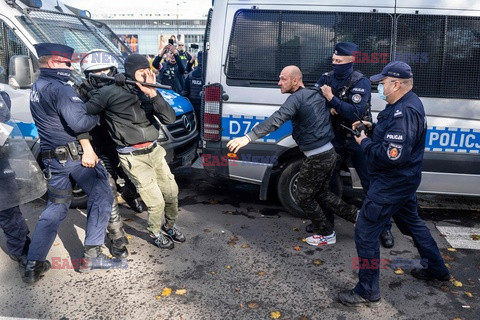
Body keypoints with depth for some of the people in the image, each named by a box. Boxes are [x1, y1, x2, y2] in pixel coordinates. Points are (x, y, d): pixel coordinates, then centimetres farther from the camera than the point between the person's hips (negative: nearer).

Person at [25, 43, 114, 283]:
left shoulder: (36, 88, 15)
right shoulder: (60, 89, -15)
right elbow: (79, 123, -23)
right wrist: (97, 115, -5)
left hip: (51, 156, 9)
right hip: (75, 154, -9)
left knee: (55, 207, 16)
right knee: (101, 196, 5)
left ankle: (33, 264, 17)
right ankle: (91, 255, 7)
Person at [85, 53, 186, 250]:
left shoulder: (147, 93, 4)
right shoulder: (111, 93, -12)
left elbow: (170, 119, -8)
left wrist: (152, 93, -19)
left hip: (154, 151, 6)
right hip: (134, 158, -6)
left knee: (172, 192, 14)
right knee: (156, 202, -1)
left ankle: (169, 226, 42)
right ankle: (156, 234, 29)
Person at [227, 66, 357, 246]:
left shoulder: (297, 98, -15)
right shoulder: (315, 95, 11)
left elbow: (275, 120, -30)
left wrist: (248, 137, -36)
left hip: (316, 158, -9)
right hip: (329, 153, 9)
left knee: (303, 198, 10)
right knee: (321, 193, 26)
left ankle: (326, 234, 24)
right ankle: (355, 215, 31)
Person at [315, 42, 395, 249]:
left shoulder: (361, 82, -15)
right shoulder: (327, 78, 2)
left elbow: (355, 112, -25)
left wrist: (331, 99, -28)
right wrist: (329, 108, -20)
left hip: (358, 140, -5)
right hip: (336, 138, 5)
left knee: (371, 184, 1)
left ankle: (384, 228, 14)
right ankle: (326, 219, 29)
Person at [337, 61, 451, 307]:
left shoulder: (404, 112, -26)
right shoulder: (407, 104, 8)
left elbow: (393, 156, -32)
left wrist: (365, 143, -18)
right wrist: (372, 128, 5)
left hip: (391, 184, -11)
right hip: (402, 180, 11)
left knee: (365, 233, -3)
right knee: (412, 222, 28)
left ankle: (368, 292, 10)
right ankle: (436, 269, 47)